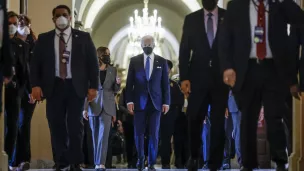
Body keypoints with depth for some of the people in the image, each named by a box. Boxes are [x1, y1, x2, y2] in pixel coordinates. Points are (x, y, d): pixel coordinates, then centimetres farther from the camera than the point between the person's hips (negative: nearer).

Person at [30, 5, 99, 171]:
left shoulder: (83, 37, 6)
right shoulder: (44, 39, 9)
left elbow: (92, 62, 4)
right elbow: (35, 63, 5)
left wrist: (93, 86, -4)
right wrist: (35, 85, -8)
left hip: (76, 87, -1)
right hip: (54, 87, 1)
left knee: (75, 125, 1)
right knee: (56, 126, 2)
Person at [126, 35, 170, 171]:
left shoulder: (162, 62, 6)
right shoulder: (134, 61, 5)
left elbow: (165, 83, 5)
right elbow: (129, 82, 4)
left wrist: (166, 102, -1)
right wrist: (129, 100, -4)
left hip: (155, 102, 0)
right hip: (139, 102, 0)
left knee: (154, 134, -1)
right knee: (138, 133, 1)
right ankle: (140, 159, 21)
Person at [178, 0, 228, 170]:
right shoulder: (191, 19, 8)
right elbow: (184, 50, 5)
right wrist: (184, 77, -4)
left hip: (221, 78, -1)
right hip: (198, 78, 1)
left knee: (218, 122, 1)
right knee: (195, 119, -1)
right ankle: (194, 156, 21)